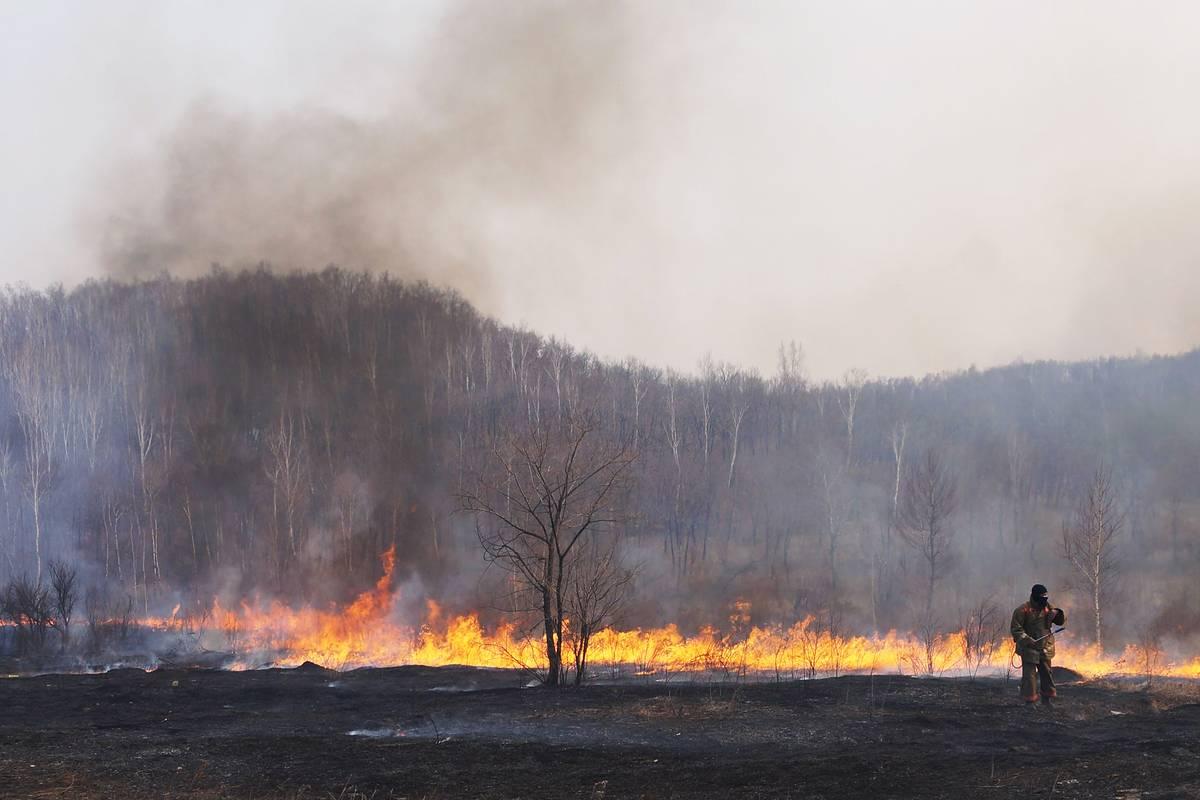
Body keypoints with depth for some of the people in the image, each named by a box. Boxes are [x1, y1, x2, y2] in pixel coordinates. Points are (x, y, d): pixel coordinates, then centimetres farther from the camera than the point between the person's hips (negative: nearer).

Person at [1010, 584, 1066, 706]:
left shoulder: (1048, 607, 7)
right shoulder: (1023, 610, -11)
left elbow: (1061, 621, 13)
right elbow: (1016, 629, -13)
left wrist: (1058, 614, -10)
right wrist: (1026, 639, -26)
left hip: (1045, 649, 6)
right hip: (1029, 649, -6)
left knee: (1046, 673, 13)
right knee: (1029, 675, -8)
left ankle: (1046, 699, 27)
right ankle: (1029, 701, -2)